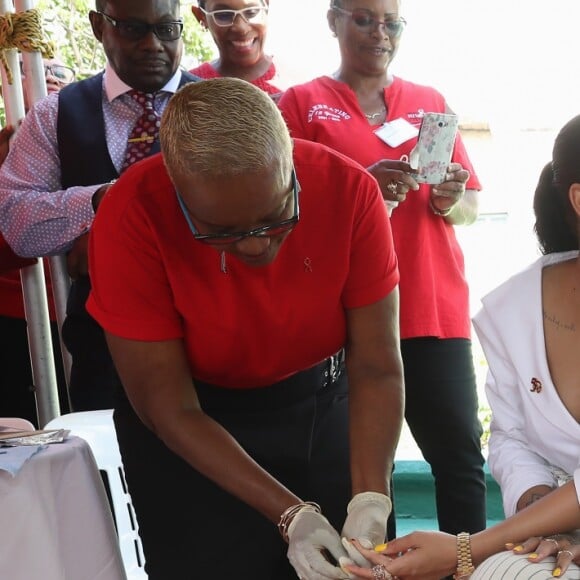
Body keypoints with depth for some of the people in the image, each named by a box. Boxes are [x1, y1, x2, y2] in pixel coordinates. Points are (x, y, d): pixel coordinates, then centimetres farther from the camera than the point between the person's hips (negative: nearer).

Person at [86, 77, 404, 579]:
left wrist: (370, 503, -30)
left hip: (325, 404, 2)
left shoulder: (351, 191, -23)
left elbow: (376, 369, -18)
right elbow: (170, 411, -23)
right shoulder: (132, 217, -27)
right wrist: (290, 514, -29)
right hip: (192, 440, -2)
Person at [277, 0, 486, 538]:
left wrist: (450, 200, -8)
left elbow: (471, 205, 15)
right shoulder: (301, 102, 6)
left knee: (460, 454, -2)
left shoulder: (431, 102, 16)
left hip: (435, 307, 3)